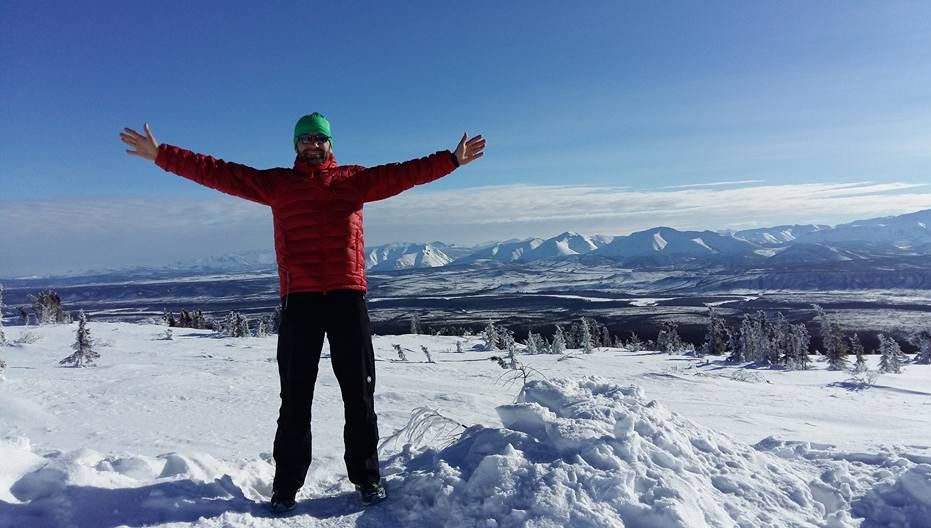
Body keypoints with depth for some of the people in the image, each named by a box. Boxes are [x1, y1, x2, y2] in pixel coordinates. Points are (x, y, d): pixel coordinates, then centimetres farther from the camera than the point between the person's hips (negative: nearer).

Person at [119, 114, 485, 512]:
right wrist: (162, 155, 3)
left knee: (359, 393, 7)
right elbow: (219, 173, 8)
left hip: (347, 297, 0)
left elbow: (403, 173, 7)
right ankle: (286, 484, 19)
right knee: (295, 397, 7)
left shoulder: (356, 179, 12)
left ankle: (366, 476, 20)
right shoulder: (276, 183, 12)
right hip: (299, 300, 0)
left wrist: (451, 159, 0)